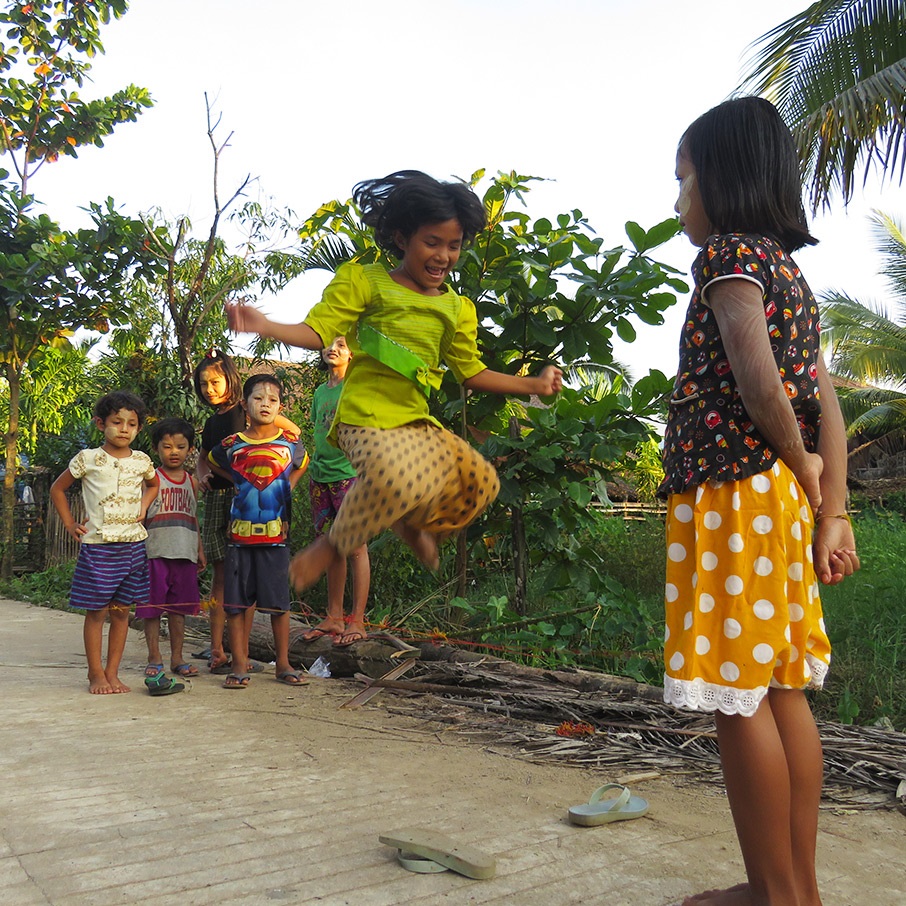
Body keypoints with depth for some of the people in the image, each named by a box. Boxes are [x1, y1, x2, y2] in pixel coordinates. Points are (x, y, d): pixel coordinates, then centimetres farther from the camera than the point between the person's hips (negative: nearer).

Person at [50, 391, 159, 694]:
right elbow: (57, 489, 9)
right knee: (97, 611, 1)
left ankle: (112, 672, 16)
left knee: (121, 610, 7)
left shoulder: (142, 461, 6)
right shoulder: (88, 459, -3)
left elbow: (153, 484, 28)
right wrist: (70, 525, 3)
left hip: (132, 544, 3)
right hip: (97, 546, -3)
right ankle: (96, 673, 12)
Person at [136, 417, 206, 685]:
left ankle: (177, 657, 19)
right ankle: (154, 658, 13)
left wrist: (200, 550, 19)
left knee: (179, 608, 9)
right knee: (153, 607, 1)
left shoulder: (191, 482, 13)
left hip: (185, 554, 4)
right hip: (155, 552, -4)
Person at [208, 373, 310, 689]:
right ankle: (239, 665, 13)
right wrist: (234, 482, 10)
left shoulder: (290, 443, 2)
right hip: (239, 534, 0)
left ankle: (283, 664, 16)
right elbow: (208, 462, 22)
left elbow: (302, 465, 25)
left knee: (278, 602, 4)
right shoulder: (232, 445, 1)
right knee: (236, 601, 3)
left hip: (275, 535, 0)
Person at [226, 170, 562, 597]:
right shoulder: (364, 281, 0)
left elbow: (472, 372, 21)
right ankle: (334, 545, -8)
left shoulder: (457, 309, 17)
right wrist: (265, 325, -25)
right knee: (399, 476, -35)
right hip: (366, 418, -6)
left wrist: (535, 384, 16)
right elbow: (318, 332, -7)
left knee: (480, 479, -8)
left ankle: (416, 523, 19)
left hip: (417, 423, 7)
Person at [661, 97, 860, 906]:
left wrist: (798, 463, -8)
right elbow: (825, 403, 10)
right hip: (780, 501, 9)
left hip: (732, 496, -9)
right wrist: (833, 513, 6)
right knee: (780, 692, 13)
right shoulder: (789, 269, 18)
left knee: (739, 696, -2)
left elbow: (755, 374, -24)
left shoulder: (728, 253, -7)